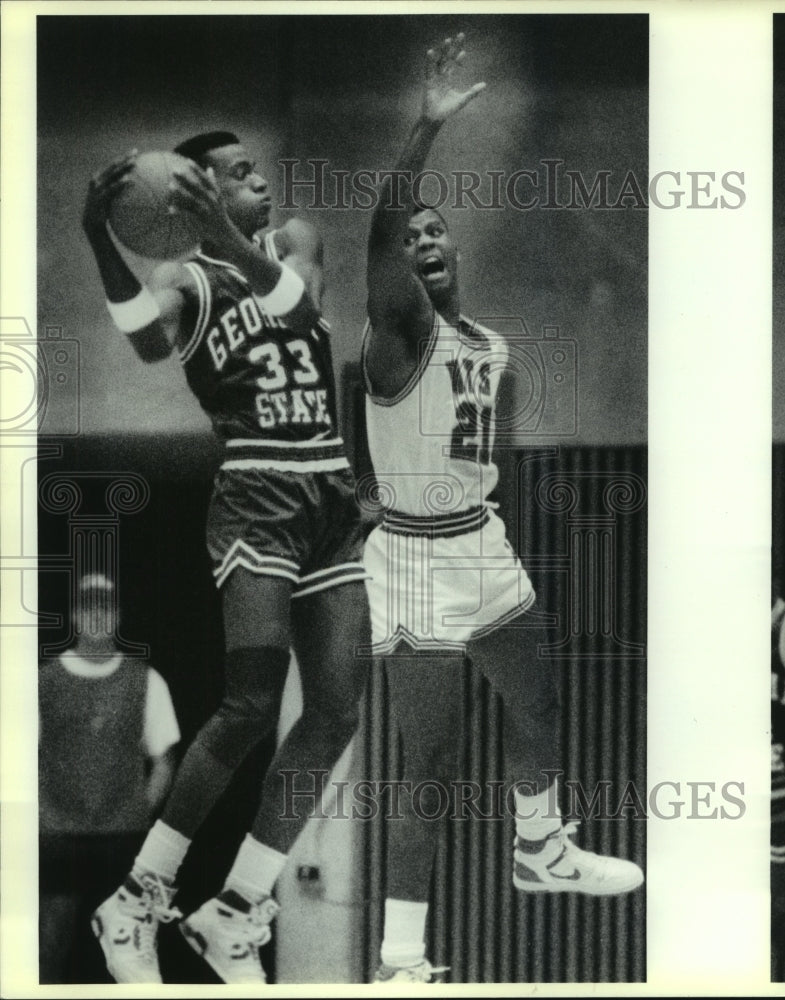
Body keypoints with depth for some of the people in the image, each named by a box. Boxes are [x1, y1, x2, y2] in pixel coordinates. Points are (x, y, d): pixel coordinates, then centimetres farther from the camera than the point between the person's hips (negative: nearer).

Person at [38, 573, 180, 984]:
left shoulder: (146, 681, 6)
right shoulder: (44, 680, 4)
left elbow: (163, 762, 10)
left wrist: (139, 813, 0)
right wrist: (45, 815, -3)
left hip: (125, 841, 1)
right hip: (58, 840, -1)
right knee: (54, 948, -5)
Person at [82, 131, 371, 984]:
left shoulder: (293, 242, 14)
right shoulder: (184, 280, 2)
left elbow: (299, 305, -10)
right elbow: (149, 345, -21)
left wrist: (226, 236, -27)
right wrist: (98, 241, -36)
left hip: (333, 498, 5)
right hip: (256, 497, -5)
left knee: (335, 712, -1)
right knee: (251, 705, -17)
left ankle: (232, 912, 6)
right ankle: (137, 898, -4)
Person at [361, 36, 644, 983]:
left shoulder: (491, 344, 11)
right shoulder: (399, 332, -15)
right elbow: (378, 232, -35)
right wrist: (428, 126, -43)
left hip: (486, 548, 8)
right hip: (419, 562, -8)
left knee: (536, 708, 24)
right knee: (429, 765, -8)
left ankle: (541, 854, 49)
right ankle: (400, 958, 0)